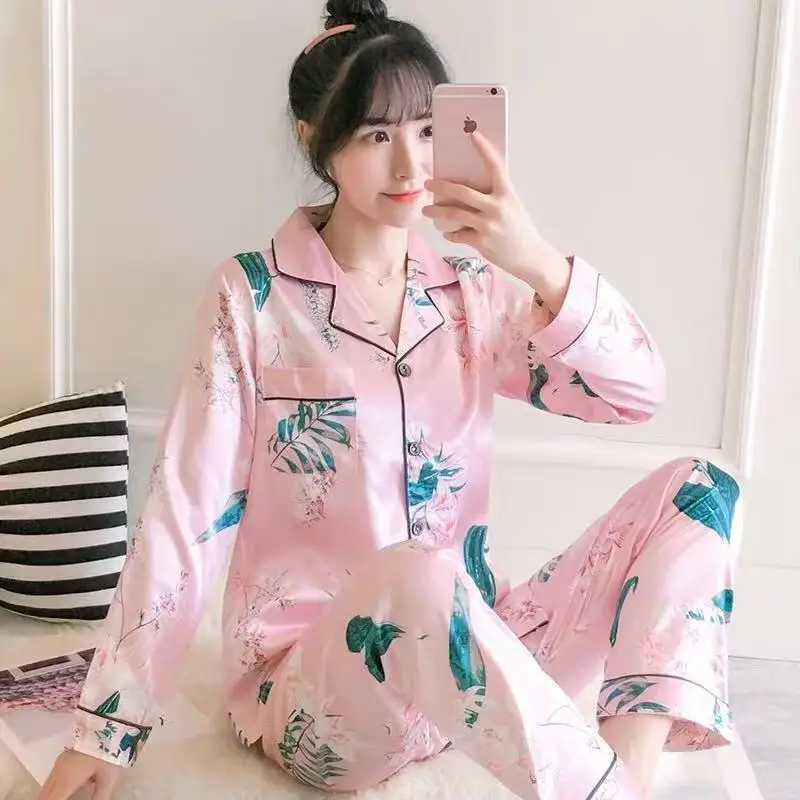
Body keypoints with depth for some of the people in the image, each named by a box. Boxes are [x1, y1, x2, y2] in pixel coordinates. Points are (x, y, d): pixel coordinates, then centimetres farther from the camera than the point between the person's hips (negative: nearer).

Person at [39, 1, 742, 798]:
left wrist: (539, 264, -23)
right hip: (307, 689, -5)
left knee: (695, 489, -10)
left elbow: (637, 394, -7)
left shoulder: (474, 292, 4)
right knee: (415, 580, -40)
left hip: (466, 658, 5)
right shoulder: (252, 298, -7)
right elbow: (186, 516, -8)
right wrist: (106, 724, -7)